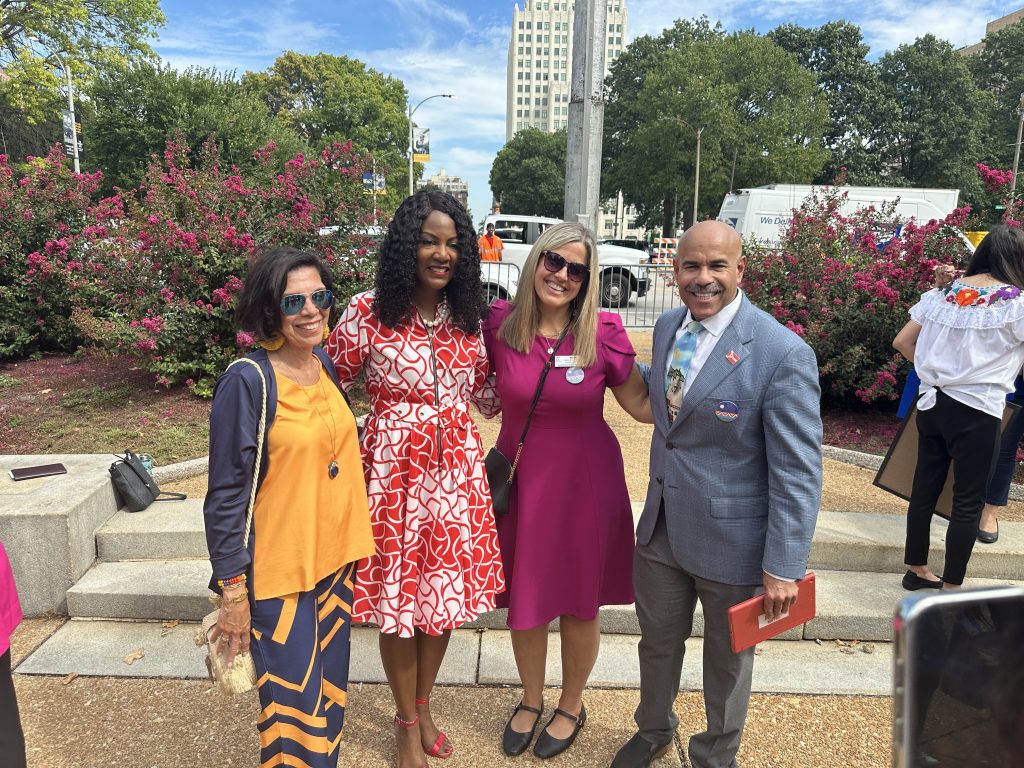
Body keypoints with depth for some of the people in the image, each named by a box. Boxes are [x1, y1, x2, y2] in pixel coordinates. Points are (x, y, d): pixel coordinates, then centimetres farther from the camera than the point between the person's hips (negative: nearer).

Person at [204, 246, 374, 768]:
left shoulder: (325, 366, 3)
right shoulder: (247, 381, -16)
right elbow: (225, 495, -13)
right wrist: (232, 590, -12)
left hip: (335, 559, 6)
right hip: (278, 570, -6)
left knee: (328, 695, 18)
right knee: (295, 709, 3)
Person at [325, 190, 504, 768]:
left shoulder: (470, 315, 4)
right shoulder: (368, 311, -8)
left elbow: (487, 395, 10)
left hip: (457, 468, 4)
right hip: (394, 468, -3)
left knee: (445, 591, 14)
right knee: (397, 595, 9)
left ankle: (424, 706, 41)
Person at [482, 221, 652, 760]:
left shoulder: (604, 331, -13)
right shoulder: (500, 322, -8)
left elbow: (644, 405, -4)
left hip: (584, 482, -1)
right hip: (521, 477, 2)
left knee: (579, 602, 16)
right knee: (524, 598, 18)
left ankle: (571, 706, 44)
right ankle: (530, 699, 47)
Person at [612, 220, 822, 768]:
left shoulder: (782, 353, -22)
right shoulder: (667, 327, -1)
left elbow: (798, 473, -19)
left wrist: (784, 567, -18)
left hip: (731, 539, -5)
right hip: (661, 527, 5)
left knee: (727, 661, 20)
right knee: (658, 643, 25)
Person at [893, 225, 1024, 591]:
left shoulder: (943, 292, 4)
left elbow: (902, 343, 10)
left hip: (931, 403, 6)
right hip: (976, 412, -5)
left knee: (924, 487, 15)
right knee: (968, 501, 7)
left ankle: (917, 569, 30)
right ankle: (951, 588, 17)